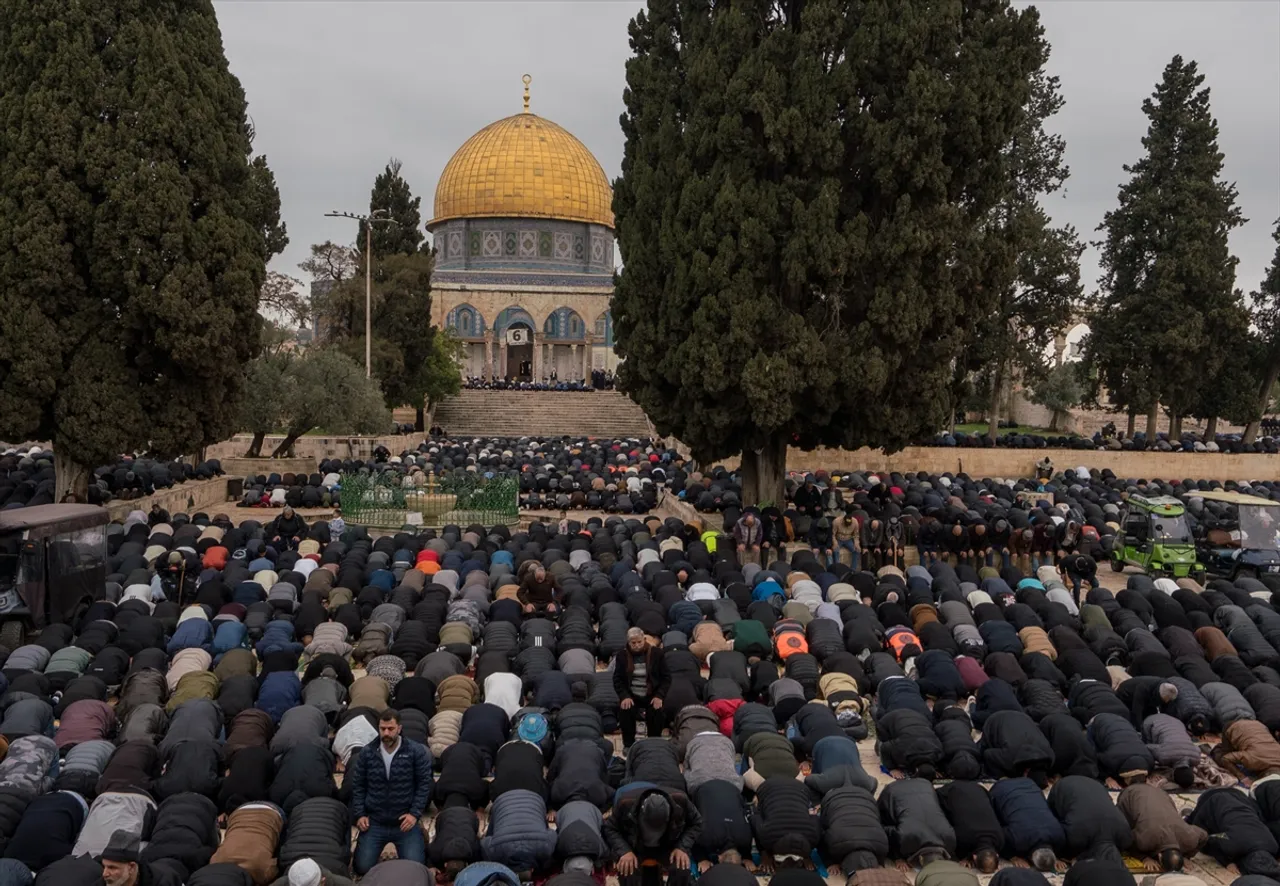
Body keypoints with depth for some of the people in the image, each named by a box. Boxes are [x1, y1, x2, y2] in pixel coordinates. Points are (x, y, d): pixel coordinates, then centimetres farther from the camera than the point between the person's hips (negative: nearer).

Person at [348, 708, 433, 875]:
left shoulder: (416, 751, -9)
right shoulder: (367, 752, -1)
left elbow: (424, 784, -3)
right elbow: (357, 786, 8)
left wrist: (415, 813, -10)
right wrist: (359, 815, -1)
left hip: (405, 821, -2)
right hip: (374, 821, 2)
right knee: (362, 867, -4)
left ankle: (420, 840, 24)